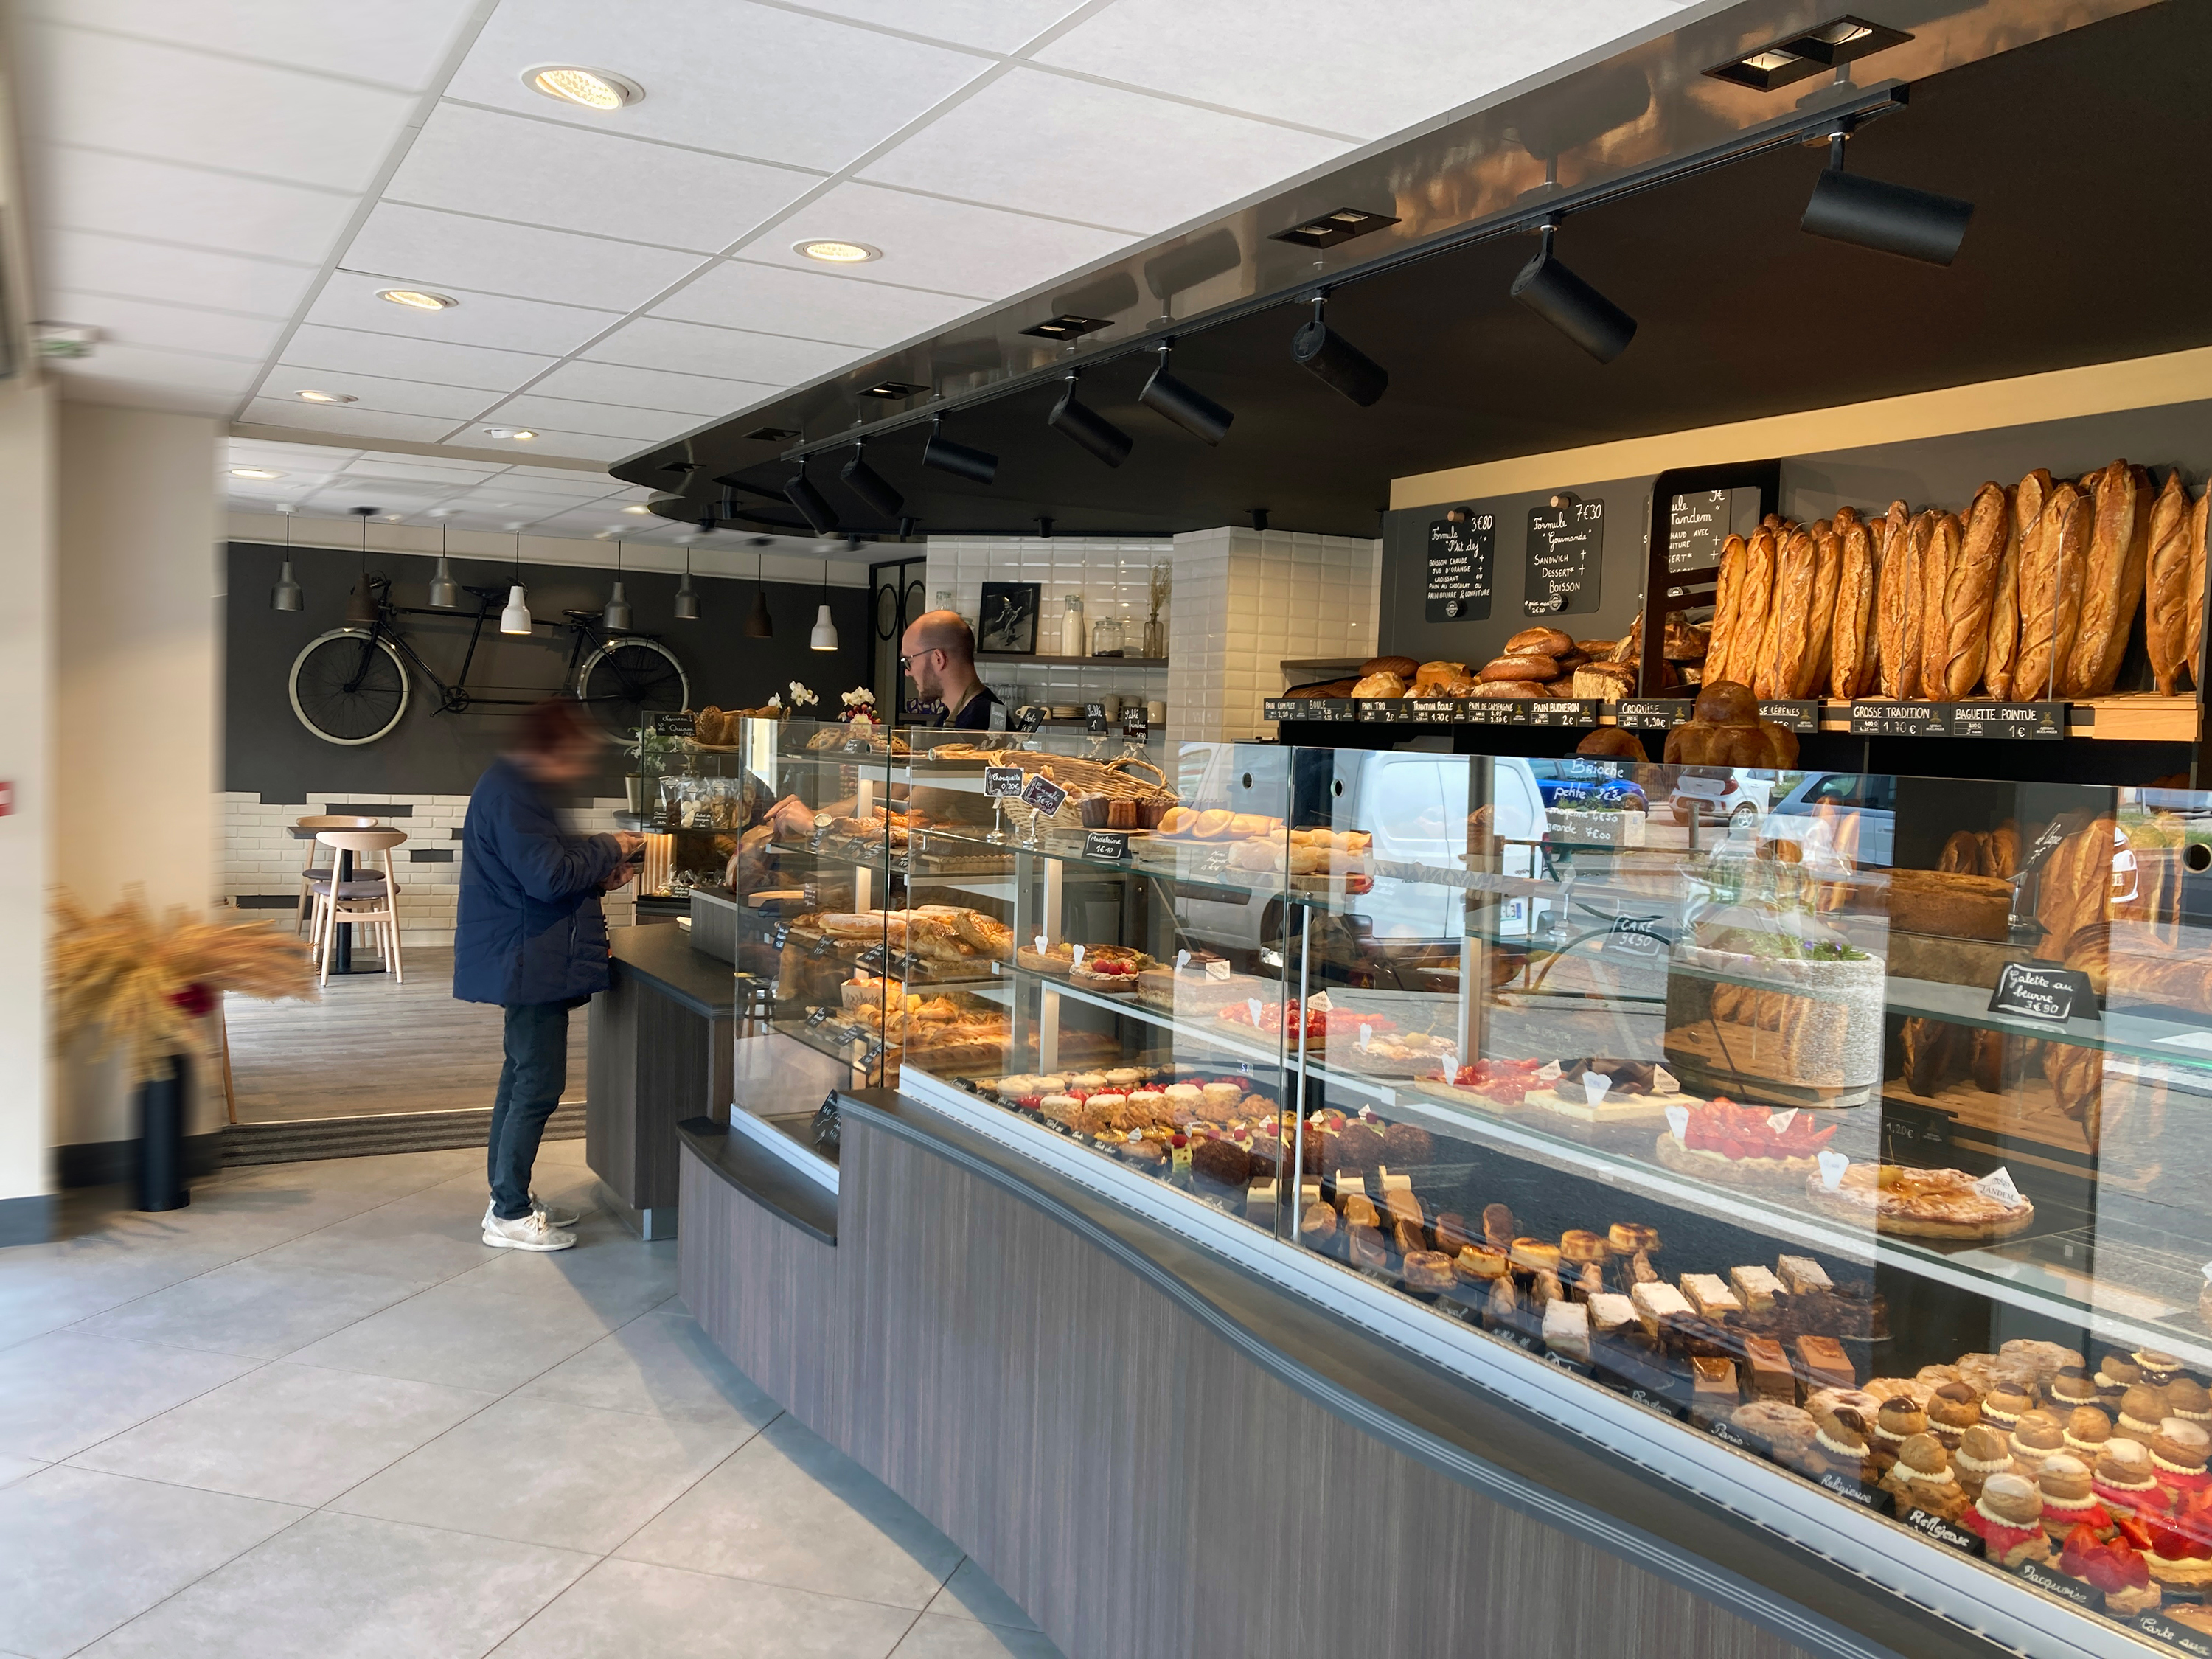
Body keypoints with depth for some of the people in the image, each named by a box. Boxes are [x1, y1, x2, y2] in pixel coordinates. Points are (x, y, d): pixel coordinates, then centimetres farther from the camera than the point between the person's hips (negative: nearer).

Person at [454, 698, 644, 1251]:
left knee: (523, 1076, 17)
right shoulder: (512, 795, -20)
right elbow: (548, 875, -26)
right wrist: (607, 851, -13)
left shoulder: (515, 786, 14)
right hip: (529, 961, -11)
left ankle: (510, 1199, 27)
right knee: (539, 1085, -6)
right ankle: (510, 1215, 2)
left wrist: (598, 875, 7)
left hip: (526, 960, 11)